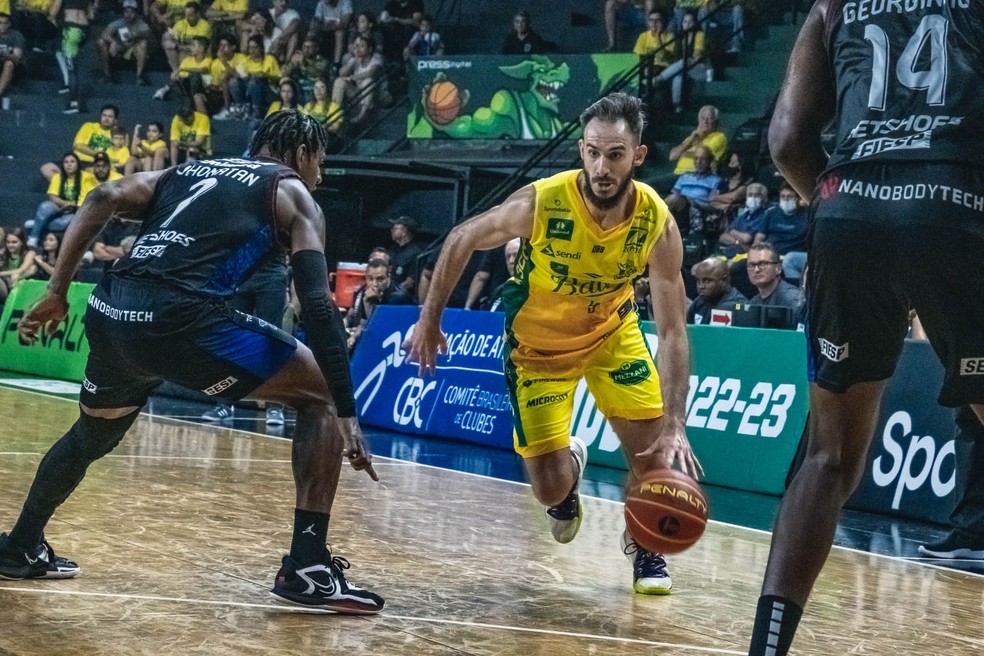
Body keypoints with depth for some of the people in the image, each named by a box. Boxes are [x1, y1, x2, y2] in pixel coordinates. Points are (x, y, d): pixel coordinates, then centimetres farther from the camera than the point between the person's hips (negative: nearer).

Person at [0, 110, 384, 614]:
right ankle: (307, 568, 0)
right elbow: (317, 304, 1)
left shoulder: (186, 171, 30)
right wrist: (346, 417, -2)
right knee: (322, 395, 7)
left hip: (109, 312, 6)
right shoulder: (292, 194, 14)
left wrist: (57, 291, 15)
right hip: (179, 317, -6)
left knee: (91, 435, 35)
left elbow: (102, 200, 13)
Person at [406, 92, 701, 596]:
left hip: (612, 331, 2)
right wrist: (429, 321, -10)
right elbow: (461, 240, -12)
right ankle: (569, 464, 34)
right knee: (550, 489, -5)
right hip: (536, 343, -2)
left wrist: (675, 424, -35)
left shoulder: (657, 223, -26)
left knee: (654, 448, -9)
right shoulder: (540, 203, -31)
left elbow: (672, 332, -25)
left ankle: (642, 546, 23)